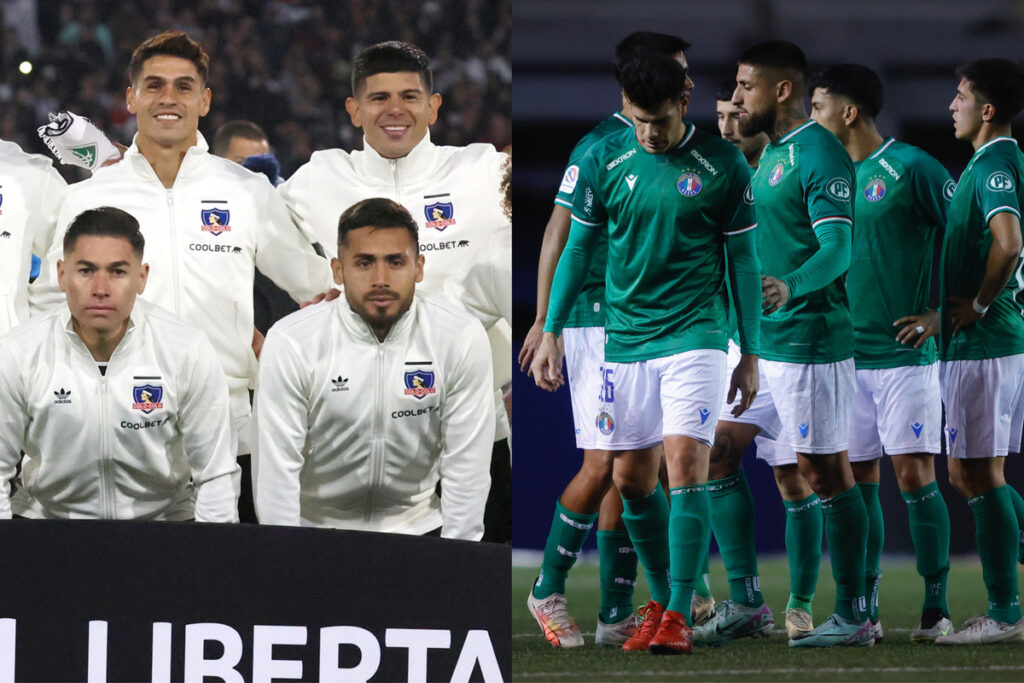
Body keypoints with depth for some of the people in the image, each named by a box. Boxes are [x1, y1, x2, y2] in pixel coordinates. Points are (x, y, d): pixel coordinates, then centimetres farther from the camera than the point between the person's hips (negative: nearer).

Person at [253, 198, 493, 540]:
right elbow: (277, 469, -12)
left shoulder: (463, 339, -10)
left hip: (416, 524, 1)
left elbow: (465, 466, -7)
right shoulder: (290, 343, -13)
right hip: (314, 525, -1)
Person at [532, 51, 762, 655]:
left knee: (686, 463, -16)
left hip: (695, 334, -4)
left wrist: (751, 355, 3)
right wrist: (550, 334, 7)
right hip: (625, 338, 4)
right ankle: (663, 601, 23)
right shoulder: (604, 162, 2)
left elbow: (743, 261, 2)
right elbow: (578, 249, 11)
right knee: (632, 478, 6)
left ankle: (679, 616, -14)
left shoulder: (722, 165, -4)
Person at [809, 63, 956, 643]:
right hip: (847, 352, 6)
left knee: (915, 475, -7)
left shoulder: (912, 169, -7)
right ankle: (864, 608, 10)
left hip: (905, 350, -6)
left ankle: (936, 608, -2)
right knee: (859, 480, 5)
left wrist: (940, 314, -8)